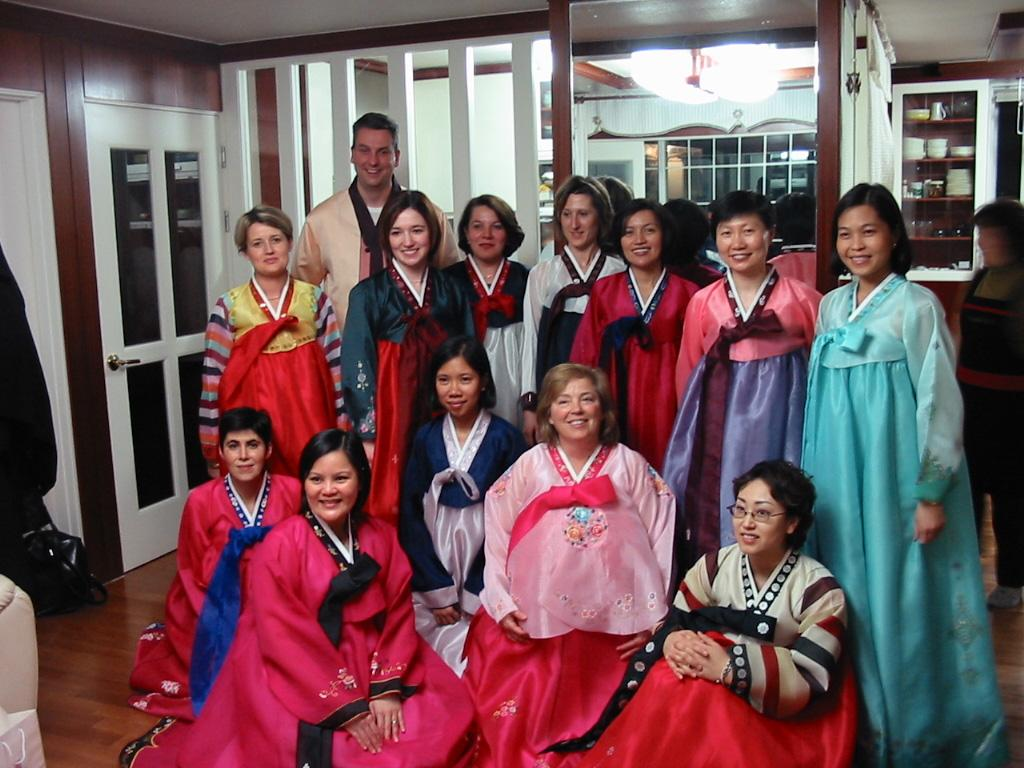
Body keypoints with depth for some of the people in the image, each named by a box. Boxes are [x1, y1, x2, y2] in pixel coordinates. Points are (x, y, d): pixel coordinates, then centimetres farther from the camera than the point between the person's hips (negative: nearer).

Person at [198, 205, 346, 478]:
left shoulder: (315, 298, 3)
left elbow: (336, 365, 5)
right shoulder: (229, 306, 0)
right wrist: (213, 450, 2)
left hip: (308, 418, 1)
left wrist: (342, 434, 3)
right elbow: (214, 377, 2)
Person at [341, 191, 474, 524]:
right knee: (390, 508, -3)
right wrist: (368, 434, -9)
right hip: (391, 419, -2)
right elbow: (357, 370, -3)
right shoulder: (368, 295, 0)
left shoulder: (451, 293, 9)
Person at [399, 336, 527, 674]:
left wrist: (477, 594, -9)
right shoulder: (426, 439, 4)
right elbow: (411, 516, 3)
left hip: (485, 586, -2)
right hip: (431, 586, 2)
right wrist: (438, 591, -4)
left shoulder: (506, 439, -4)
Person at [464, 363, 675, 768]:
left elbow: (660, 540, 2)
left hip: (613, 623, 0)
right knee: (524, 724, 4)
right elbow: (496, 536, 3)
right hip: (536, 621, 0)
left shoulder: (631, 466, 3)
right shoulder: (530, 466, 3)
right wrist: (501, 604, -5)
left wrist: (654, 617, -2)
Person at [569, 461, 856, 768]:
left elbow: (812, 681, -15)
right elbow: (671, 625, 2)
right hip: (713, 700, 3)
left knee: (695, 693, -32)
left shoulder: (819, 590, -8)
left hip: (780, 718, -3)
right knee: (669, 683, -29)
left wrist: (730, 668, -27)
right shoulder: (714, 565, 2)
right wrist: (673, 641, -24)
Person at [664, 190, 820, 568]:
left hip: (778, 417, -2)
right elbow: (687, 371, 13)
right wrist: (692, 423, 14)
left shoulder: (801, 298, -1)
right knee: (715, 509, 3)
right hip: (719, 419, 2)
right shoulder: (702, 302, 5)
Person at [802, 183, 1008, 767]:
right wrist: (812, 475, 12)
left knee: (899, 598, 1)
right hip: (837, 476, 5)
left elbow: (940, 403, -10)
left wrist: (933, 493, -14)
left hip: (894, 474, -5)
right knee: (846, 593, 11)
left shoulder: (916, 305, -7)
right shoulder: (831, 306, 9)